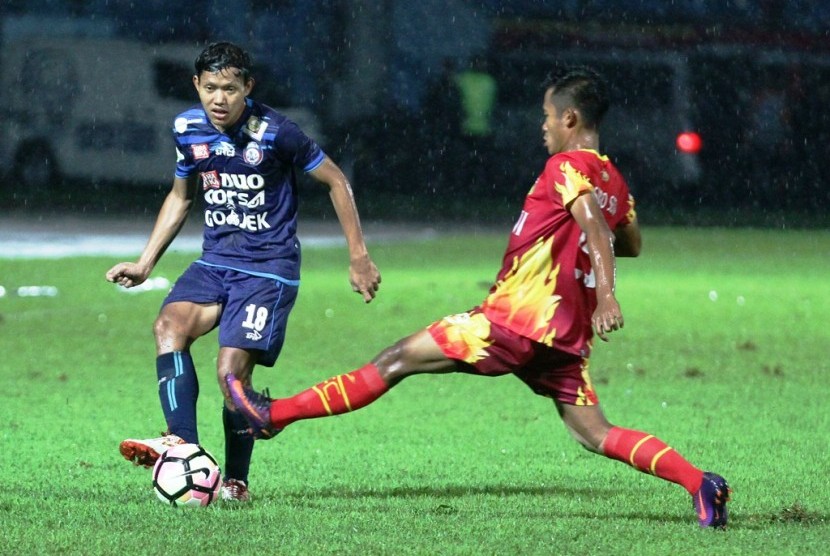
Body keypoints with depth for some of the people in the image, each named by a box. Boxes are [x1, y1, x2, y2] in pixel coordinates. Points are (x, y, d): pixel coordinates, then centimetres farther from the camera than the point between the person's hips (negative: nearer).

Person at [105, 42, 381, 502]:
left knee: (231, 371, -18)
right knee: (169, 325, -25)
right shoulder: (188, 129, 2)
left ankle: (236, 481, 0)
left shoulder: (274, 132, -13)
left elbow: (336, 182, -2)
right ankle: (182, 443, -32)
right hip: (215, 261, 5)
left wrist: (359, 257, -2)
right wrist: (144, 264, 16)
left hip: (269, 267, -5)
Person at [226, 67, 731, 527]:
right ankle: (698, 482, -17)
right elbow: (632, 243, 34)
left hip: (518, 318, -8)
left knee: (397, 361, -1)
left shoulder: (567, 166, -8)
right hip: (568, 334, 8)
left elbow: (593, 224, -25)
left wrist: (605, 293, -38)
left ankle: (273, 415, 4)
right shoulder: (616, 182, 16)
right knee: (595, 433, 3)